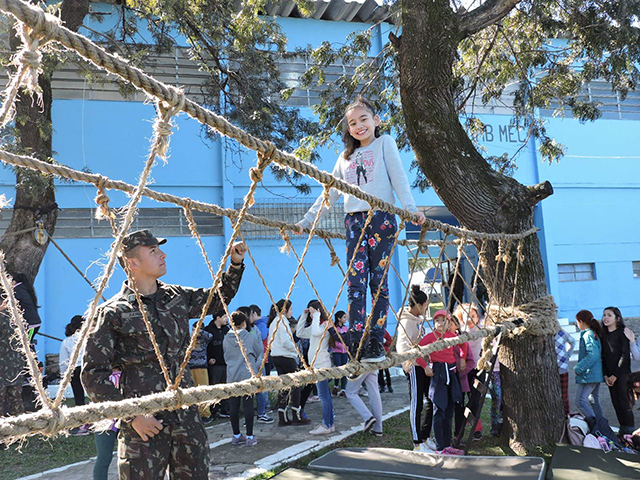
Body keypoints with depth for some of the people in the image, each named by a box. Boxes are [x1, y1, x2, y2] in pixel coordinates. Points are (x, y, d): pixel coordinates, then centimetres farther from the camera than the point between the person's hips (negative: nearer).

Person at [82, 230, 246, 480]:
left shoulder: (177, 297, 8)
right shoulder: (113, 313, -8)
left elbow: (219, 297, 25)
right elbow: (93, 374, -8)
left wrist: (235, 264, 11)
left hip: (186, 415, 5)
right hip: (143, 421, -5)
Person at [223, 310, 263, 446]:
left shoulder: (226, 339, 1)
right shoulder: (251, 337, -8)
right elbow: (260, 354, 3)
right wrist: (255, 367, 16)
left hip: (231, 377, 3)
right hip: (248, 375, -3)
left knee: (233, 406, 9)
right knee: (248, 405, 2)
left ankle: (236, 435, 19)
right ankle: (250, 437, 6)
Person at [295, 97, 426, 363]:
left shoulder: (384, 142, 12)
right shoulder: (346, 157, 23)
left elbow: (398, 178, 0)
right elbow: (330, 194, 22)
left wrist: (411, 208, -15)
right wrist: (305, 222, 15)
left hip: (381, 218, -3)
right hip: (354, 221, 3)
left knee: (378, 281, -3)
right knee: (356, 283, -6)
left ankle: (376, 343, 1)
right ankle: (357, 345, -8)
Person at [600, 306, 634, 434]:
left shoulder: (622, 333, -7)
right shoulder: (604, 335, 11)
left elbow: (625, 355, -11)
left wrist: (615, 375, -12)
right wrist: (605, 375, 0)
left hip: (622, 373, -6)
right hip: (610, 375, 6)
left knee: (624, 401, -7)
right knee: (616, 402, 6)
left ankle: (630, 430, 0)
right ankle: (623, 430, 14)